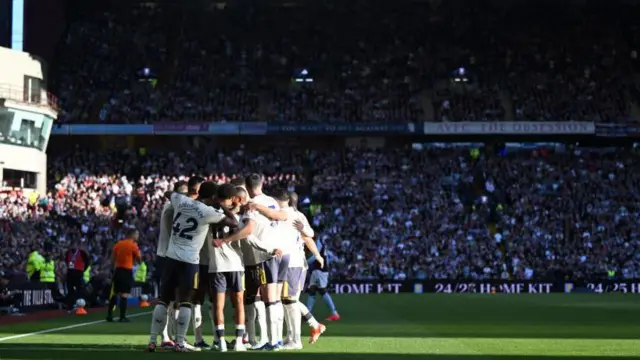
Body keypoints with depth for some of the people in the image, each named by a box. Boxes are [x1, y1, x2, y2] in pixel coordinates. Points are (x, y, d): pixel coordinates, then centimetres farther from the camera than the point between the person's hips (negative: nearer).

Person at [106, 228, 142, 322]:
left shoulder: (118, 244, 10)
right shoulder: (133, 245, -7)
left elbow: (112, 259, 11)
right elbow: (139, 258, -3)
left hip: (118, 270, 6)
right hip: (127, 271, -6)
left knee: (114, 293, 12)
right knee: (124, 294, -5)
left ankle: (109, 315, 12)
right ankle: (122, 317, -6)